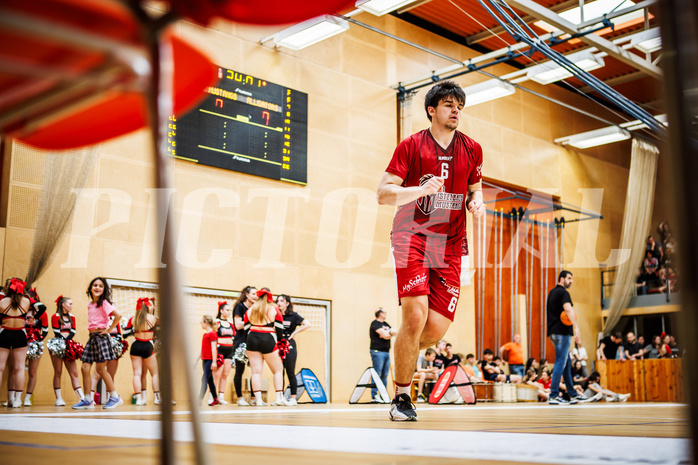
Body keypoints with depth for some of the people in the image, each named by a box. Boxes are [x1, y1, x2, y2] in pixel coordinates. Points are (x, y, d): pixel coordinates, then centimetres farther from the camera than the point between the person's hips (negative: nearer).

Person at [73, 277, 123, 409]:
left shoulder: (104, 303, -8)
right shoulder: (90, 305, 14)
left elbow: (118, 315, -19)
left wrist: (109, 330, -13)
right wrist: (92, 331, 13)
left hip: (101, 337, -7)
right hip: (91, 337, 7)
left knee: (101, 369, -3)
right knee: (85, 368, 0)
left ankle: (115, 397, 8)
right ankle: (87, 400, 7)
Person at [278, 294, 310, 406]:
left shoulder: (293, 316, -1)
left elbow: (307, 325, -5)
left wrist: (294, 333, -7)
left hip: (289, 346, -3)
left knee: (290, 373, -1)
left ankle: (293, 398, 4)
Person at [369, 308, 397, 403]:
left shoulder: (386, 324, 22)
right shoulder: (375, 323, -5)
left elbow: (395, 333, 11)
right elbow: (385, 335, -15)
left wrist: (388, 333, -7)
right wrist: (390, 333, 5)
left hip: (386, 352, 8)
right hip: (377, 351, -8)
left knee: (385, 375, 7)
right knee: (377, 374, -10)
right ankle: (374, 396, -11)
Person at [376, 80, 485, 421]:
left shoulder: (472, 150, 11)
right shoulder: (411, 146, 0)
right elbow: (383, 194, -4)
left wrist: (476, 203, 2)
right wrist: (422, 189, -19)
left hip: (450, 244, 4)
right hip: (411, 236, -4)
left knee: (438, 327, -5)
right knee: (416, 316, -17)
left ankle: (404, 353, 31)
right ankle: (401, 398, 2)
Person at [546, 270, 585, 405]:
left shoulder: (552, 292, 19)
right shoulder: (563, 292, -10)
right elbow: (568, 309, -27)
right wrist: (576, 328, -38)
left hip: (554, 332, 10)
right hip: (562, 331, -10)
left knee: (567, 363, 14)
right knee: (560, 362, -10)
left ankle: (572, 395, 19)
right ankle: (553, 396, -12)